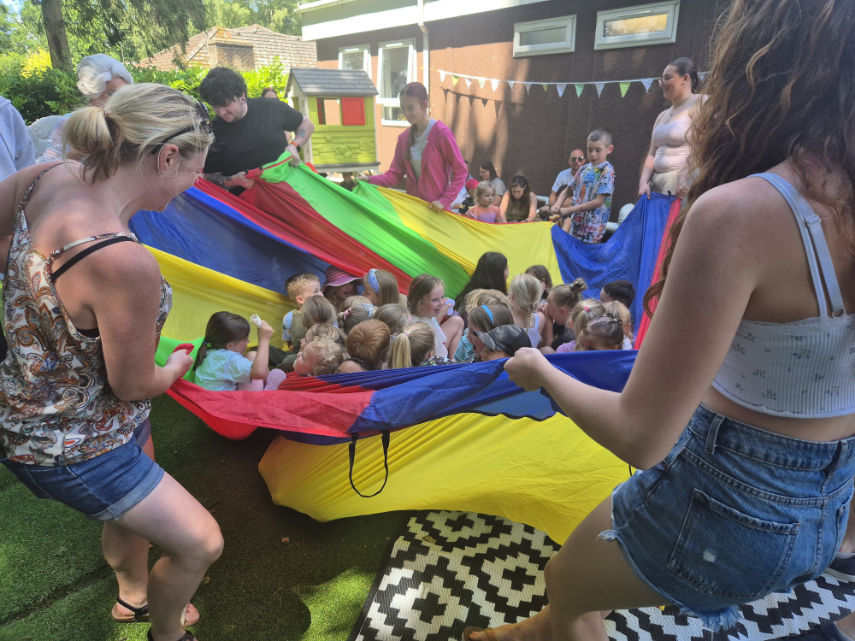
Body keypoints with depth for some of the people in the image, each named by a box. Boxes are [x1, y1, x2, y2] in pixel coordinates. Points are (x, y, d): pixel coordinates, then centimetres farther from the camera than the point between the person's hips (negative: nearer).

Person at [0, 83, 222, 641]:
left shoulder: (48, 177, -14)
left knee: (134, 511, 32)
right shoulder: (125, 262, -38)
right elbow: (134, 385, -21)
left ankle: (134, 595, 62)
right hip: (69, 447, -9)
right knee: (202, 543, 8)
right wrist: (178, 366, -1)